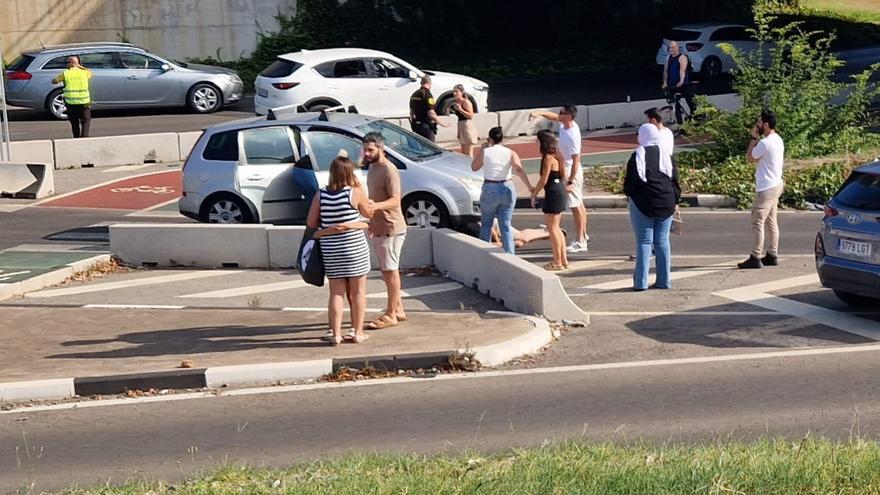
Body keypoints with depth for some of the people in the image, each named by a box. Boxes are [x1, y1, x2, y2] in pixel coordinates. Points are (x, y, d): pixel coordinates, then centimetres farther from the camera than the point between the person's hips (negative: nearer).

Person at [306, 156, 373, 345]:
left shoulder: (321, 195, -2)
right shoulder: (355, 193, -10)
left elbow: (311, 223, 0)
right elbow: (369, 213, 5)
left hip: (330, 249, 3)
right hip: (354, 247, -3)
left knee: (336, 293, 9)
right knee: (358, 291, 9)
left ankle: (336, 334, 7)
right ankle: (357, 332, 13)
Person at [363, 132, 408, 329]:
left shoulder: (389, 170, -18)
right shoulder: (372, 167, 11)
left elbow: (395, 200, -24)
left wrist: (376, 206, -41)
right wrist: (371, 223, 23)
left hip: (390, 228, -9)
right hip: (378, 228, 9)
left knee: (390, 270, -3)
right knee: (387, 270, 15)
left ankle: (391, 314, 3)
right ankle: (398, 309, 24)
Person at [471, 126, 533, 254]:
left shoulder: (485, 152, -6)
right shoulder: (511, 153, -1)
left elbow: (474, 167, 9)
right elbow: (519, 170, -17)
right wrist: (530, 187, -25)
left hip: (490, 191, -2)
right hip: (507, 190, 2)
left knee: (486, 225, 14)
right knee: (506, 226, 8)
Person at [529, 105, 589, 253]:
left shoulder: (573, 136, -28)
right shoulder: (566, 124, -3)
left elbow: (576, 161, -27)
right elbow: (554, 117, 17)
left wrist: (570, 182, -27)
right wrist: (539, 113, 0)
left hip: (571, 172, -10)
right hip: (566, 170, 10)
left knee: (576, 206, -5)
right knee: (579, 204, 17)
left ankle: (580, 242, -2)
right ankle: (584, 236, 28)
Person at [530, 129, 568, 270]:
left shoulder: (548, 157, -16)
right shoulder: (556, 155, 13)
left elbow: (544, 180, -18)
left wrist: (534, 194, -7)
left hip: (553, 193, -10)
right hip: (560, 191, 10)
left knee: (552, 227, -2)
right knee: (555, 227, 16)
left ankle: (557, 262, 1)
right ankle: (563, 259, 19)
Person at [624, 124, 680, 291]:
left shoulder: (637, 156, -8)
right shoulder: (667, 156, 7)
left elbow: (631, 182, -8)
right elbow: (675, 181, 9)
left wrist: (629, 193, 11)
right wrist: (674, 201, 16)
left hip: (643, 204, -4)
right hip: (665, 205, 4)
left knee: (643, 242, -1)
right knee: (662, 241, 10)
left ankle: (641, 281, -5)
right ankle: (664, 280, 10)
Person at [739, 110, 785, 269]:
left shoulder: (765, 143, -21)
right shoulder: (778, 140, 10)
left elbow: (750, 158, -8)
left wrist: (753, 138, -3)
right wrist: (757, 138, 8)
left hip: (766, 188, -10)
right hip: (775, 185, 10)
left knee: (757, 223, -7)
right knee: (771, 222, 14)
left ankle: (755, 258, -6)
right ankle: (772, 255, 18)